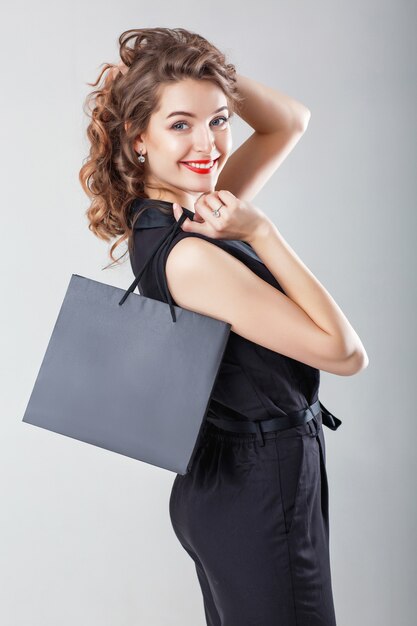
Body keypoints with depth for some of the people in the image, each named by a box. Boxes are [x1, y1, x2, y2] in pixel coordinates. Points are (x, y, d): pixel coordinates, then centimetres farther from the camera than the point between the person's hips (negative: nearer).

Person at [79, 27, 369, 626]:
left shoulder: (197, 210, 1)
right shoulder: (188, 255, -25)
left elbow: (289, 121, 12)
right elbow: (345, 354, -22)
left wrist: (206, 72, -3)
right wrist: (260, 231, -23)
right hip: (261, 492, -9)